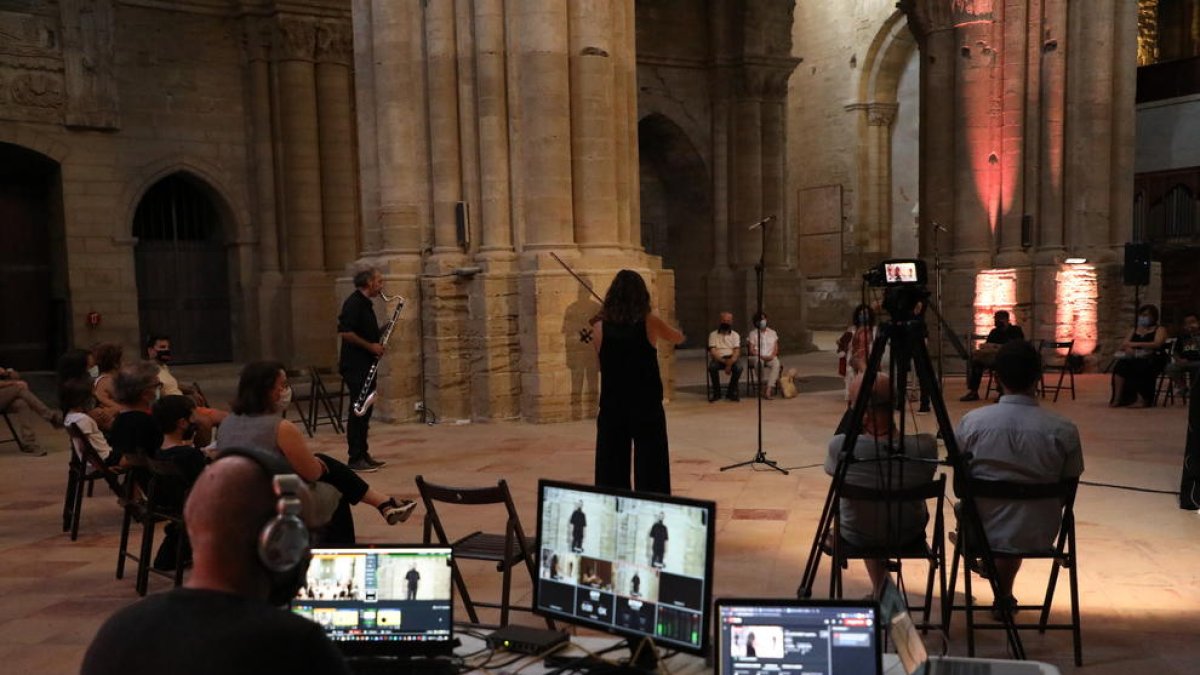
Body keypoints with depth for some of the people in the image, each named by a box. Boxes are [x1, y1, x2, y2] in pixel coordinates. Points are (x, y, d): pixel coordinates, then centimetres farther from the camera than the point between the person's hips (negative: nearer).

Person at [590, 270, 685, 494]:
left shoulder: (600, 326, -3)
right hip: (647, 407, -2)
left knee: (612, 475, 9)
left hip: (611, 408, 2)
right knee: (650, 472, 4)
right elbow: (678, 338, 14)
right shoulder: (649, 322, -6)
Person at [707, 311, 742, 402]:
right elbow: (712, 351, -6)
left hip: (731, 359, 1)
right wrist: (723, 361, -22)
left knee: (739, 367, -32)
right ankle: (716, 392, -13)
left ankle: (731, 392, -12)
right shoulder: (713, 335, 4)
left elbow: (737, 351, -3)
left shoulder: (735, 335, 8)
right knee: (712, 367, -34)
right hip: (718, 359, -1)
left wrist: (730, 363, -22)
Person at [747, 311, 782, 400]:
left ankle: (769, 389, -42)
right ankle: (764, 387, -31)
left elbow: (776, 348, 11)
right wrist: (761, 356, -17)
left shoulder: (772, 333, 17)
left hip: (770, 357, 2)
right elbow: (751, 351, 0)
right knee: (759, 362, -40)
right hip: (757, 357, -2)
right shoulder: (753, 334, 9)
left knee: (776, 363, -34)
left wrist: (772, 355, -10)